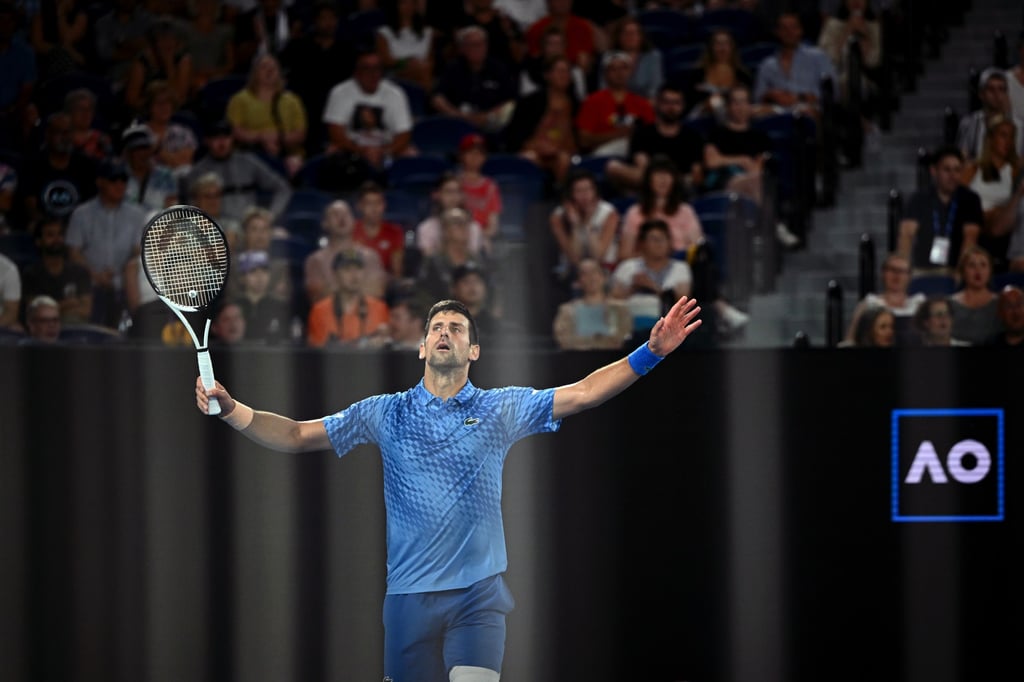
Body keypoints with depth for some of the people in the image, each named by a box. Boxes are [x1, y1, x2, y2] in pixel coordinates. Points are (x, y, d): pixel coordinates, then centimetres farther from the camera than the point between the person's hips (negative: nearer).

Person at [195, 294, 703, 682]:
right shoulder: (385, 414, 8)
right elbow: (296, 436, 8)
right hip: (409, 598, 1)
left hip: (478, 594, -1)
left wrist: (650, 353, -12)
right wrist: (230, 409, -6)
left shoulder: (501, 408, 6)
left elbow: (583, 393, -1)